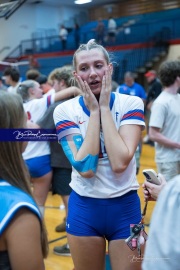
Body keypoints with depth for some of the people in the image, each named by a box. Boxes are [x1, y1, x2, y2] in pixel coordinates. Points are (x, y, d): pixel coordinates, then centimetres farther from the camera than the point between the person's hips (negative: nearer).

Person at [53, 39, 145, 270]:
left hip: (124, 207, 0)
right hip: (83, 208, 1)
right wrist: (94, 111, -18)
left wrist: (104, 107, -19)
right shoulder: (65, 110, -7)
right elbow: (85, 167, -21)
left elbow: (120, 163, -22)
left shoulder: (131, 103, -8)